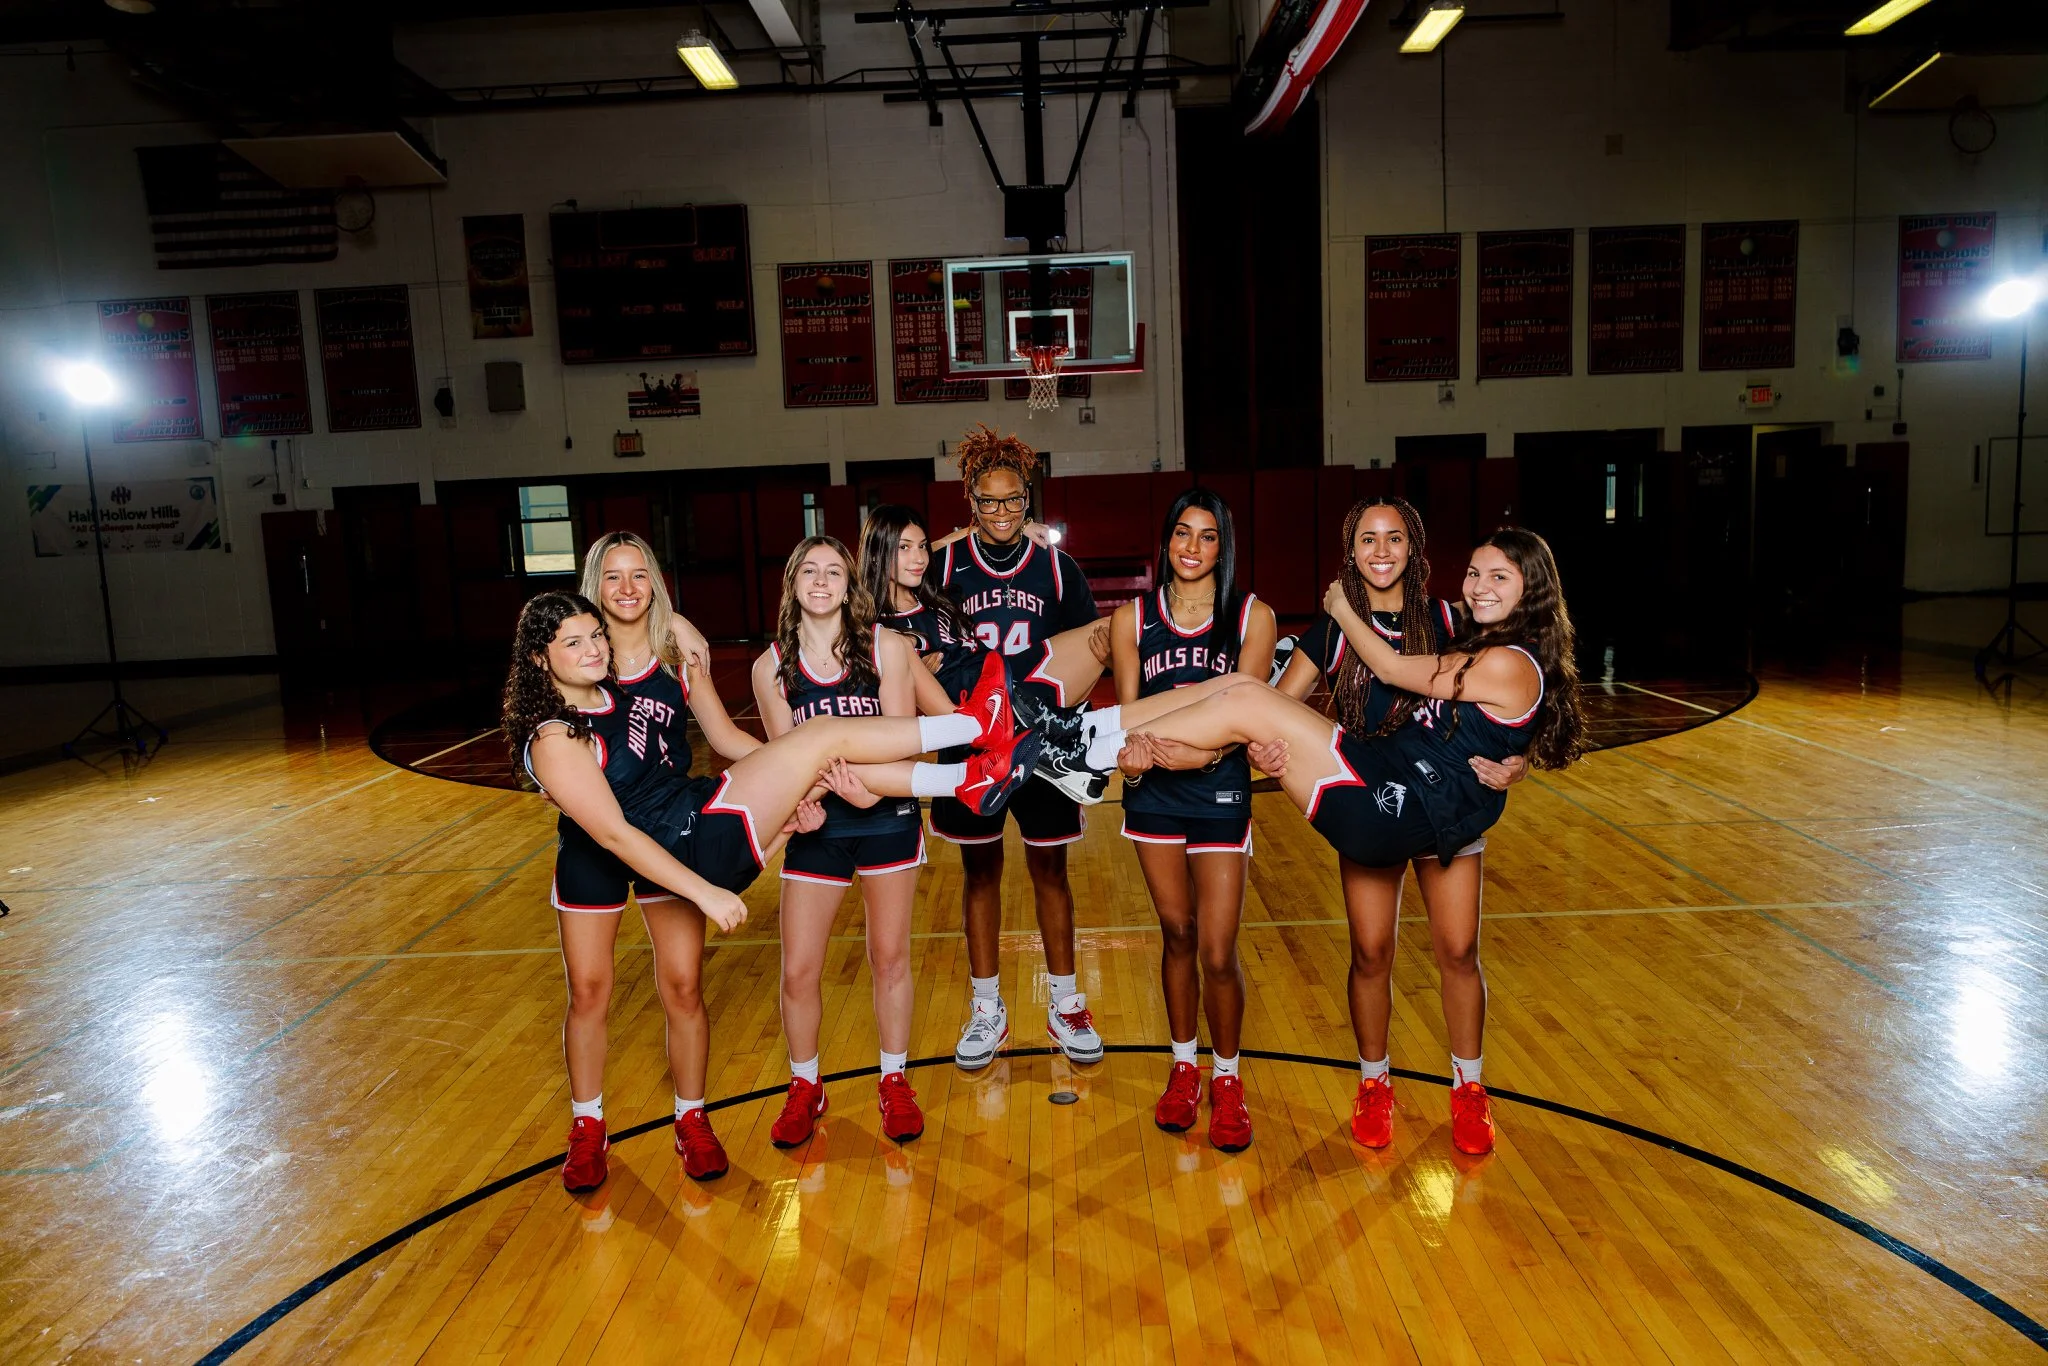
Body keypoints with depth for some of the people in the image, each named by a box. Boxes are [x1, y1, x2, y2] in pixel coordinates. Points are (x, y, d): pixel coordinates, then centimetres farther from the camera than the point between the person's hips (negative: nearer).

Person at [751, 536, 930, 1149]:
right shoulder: (771, 667, -1)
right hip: (816, 826, 1)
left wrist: (870, 790, -31)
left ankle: (894, 1082, 31)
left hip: (887, 818, -1)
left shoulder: (886, 648, -6)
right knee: (798, 970, 3)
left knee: (890, 959, 11)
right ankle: (805, 1087, 28)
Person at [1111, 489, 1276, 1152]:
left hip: (1221, 792, -2)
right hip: (1153, 792, 2)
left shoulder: (1252, 616, -2)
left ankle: (1226, 1080, 21)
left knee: (1218, 952, -2)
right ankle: (1183, 1067, 32)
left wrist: (1209, 742, -26)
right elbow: (1128, 714, 1)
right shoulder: (1132, 618, 2)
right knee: (1177, 935, 13)